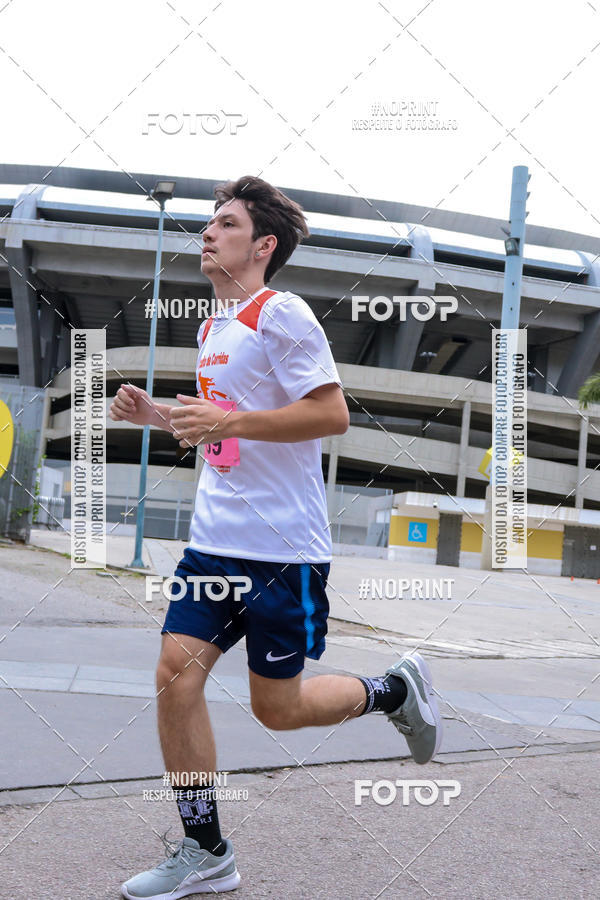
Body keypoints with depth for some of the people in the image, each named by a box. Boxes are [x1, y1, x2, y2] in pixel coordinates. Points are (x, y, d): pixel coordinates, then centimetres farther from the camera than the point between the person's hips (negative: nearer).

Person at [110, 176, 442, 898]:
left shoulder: (281, 314, -10)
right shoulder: (212, 327, 16)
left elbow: (332, 413, -17)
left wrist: (226, 422, -21)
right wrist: (158, 416, 12)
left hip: (281, 547, -7)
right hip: (213, 540, 8)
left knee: (277, 707, 2)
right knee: (176, 676, -2)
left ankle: (395, 689, 29)